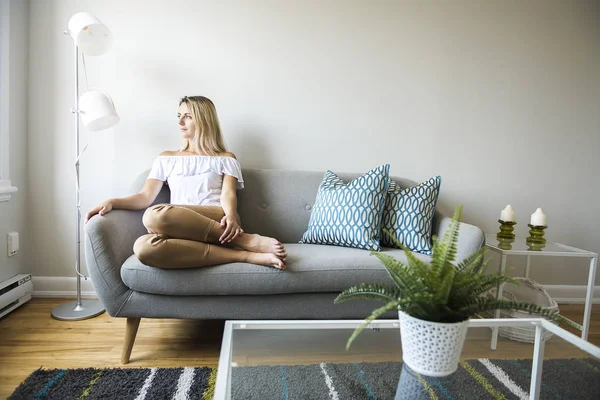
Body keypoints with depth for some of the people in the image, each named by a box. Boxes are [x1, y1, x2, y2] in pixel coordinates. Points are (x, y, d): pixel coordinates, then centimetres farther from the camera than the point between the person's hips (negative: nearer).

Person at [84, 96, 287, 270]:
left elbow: (228, 194, 1)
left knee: (155, 216, -34)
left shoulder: (225, 159, 17)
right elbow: (145, 196, 16)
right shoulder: (166, 159, 26)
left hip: (217, 222, -3)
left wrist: (231, 217, -23)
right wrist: (112, 202, -4)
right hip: (182, 229, 3)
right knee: (143, 247, -35)